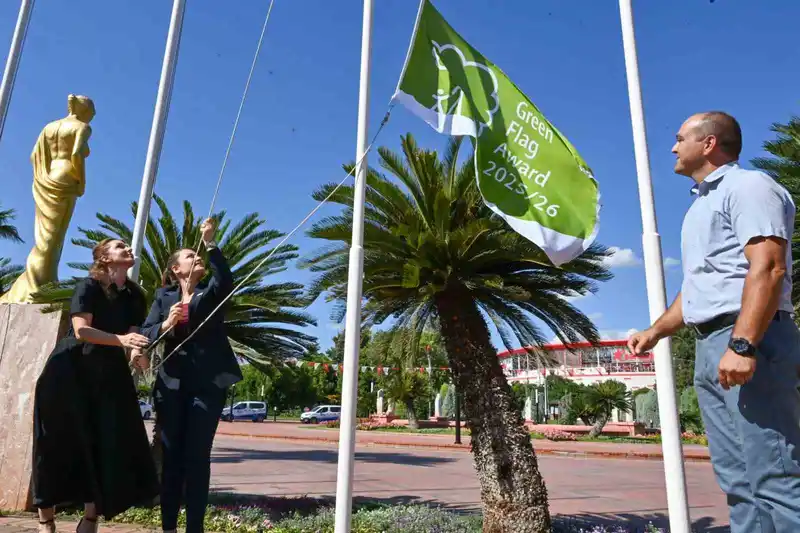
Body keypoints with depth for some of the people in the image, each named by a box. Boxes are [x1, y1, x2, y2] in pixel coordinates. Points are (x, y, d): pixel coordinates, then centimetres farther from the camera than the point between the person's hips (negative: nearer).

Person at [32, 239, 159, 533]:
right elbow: (81, 330, -21)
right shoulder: (89, 286, -9)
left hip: (110, 372, 4)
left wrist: (137, 352, -25)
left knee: (111, 443, -2)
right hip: (71, 370, -4)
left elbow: (133, 335, -2)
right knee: (61, 442, 1)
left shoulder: (135, 296, 6)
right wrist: (120, 339, -36)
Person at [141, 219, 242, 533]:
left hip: (208, 383, -2)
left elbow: (227, 281, -17)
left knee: (198, 455, -2)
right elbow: (146, 333, 3)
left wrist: (211, 243, -24)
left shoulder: (211, 292, 7)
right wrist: (166, 325, -17)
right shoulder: (164, 296, 12)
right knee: (171, 454, 6)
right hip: (173, 383, 2)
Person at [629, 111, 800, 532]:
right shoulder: (702, 205, 25)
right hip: (710, 348, 10)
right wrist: (655, 331, 24)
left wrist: (743, 345, -26)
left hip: (749, 341, -9)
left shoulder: (747, 186, -4)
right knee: (739, 479, 9)